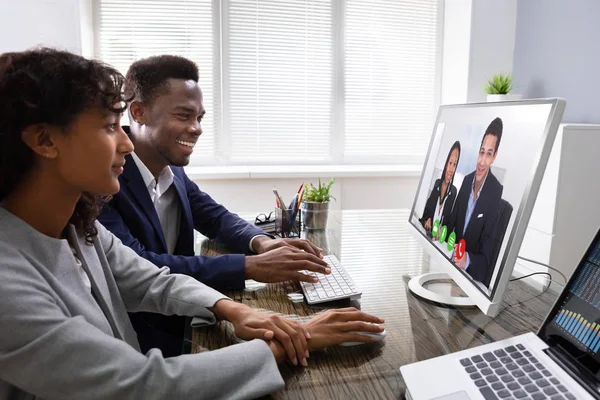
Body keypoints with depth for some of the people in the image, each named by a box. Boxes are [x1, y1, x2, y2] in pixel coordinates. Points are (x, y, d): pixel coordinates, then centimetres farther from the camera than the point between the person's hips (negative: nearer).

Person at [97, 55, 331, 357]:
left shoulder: (172, 169, 1)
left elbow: (215, 216, 9)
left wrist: (261, 242, -13)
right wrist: (251, 266, -31)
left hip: (179, 325, 6)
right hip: (134, 343, -6)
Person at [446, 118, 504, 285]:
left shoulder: (497, 192, -18)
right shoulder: (466, 180, 1)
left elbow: (486, 258, -17)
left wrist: (468, 261, -34)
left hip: (474, 273, -4)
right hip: (453, 260, 4)